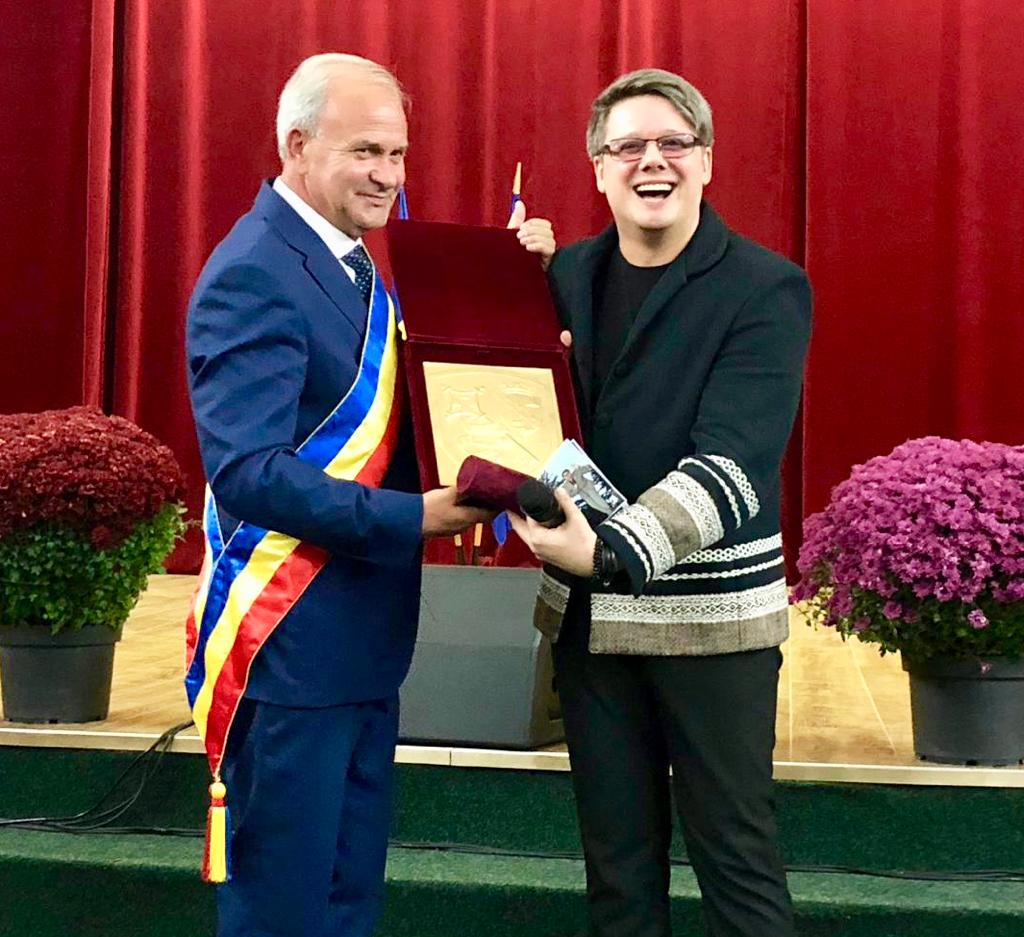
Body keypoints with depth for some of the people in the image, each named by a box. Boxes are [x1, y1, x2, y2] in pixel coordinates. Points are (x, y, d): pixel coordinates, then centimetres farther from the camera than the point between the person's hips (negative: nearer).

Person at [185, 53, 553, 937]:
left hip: (364, 644, 9)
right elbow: (249, 472, -24)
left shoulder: (352, 267, 12)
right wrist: (413, 518, -28)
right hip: (289, 651, -9)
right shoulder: (254, 274, -16)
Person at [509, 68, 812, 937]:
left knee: (736, 856, 5)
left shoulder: (766, 289, -9)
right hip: (588, 609, 5)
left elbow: (733, 463, -19)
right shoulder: (566, 273, 8)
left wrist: (612, 550, -32)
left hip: (713, 613, -5)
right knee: (616, 856, 14)